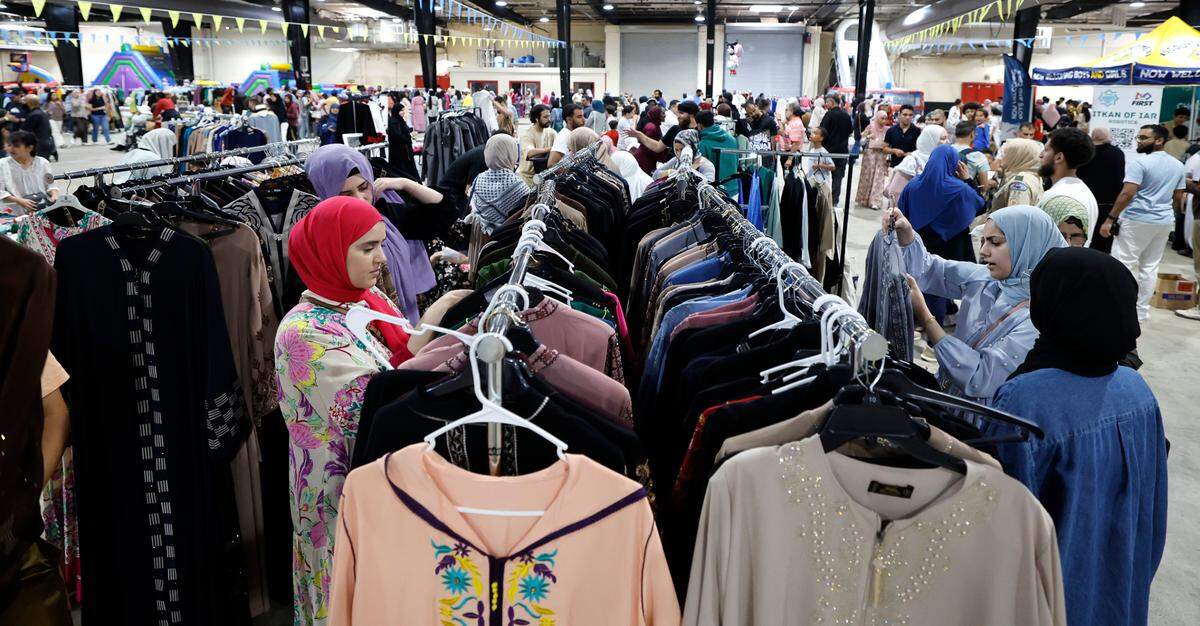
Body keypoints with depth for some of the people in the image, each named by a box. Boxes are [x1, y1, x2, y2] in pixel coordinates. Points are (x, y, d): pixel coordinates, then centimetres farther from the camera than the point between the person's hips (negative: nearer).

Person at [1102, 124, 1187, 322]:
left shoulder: (1139, 162, -13)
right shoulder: (1178, 166, 11)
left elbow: (1127, 194, -20)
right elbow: (1178, 198, 15)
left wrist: (1110, 218, -17)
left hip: (1137, 220, -7)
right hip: (1165, 221, 7)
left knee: (1123, 264, -4)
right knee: (1150, 267, 11)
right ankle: (1141, 311, 15)